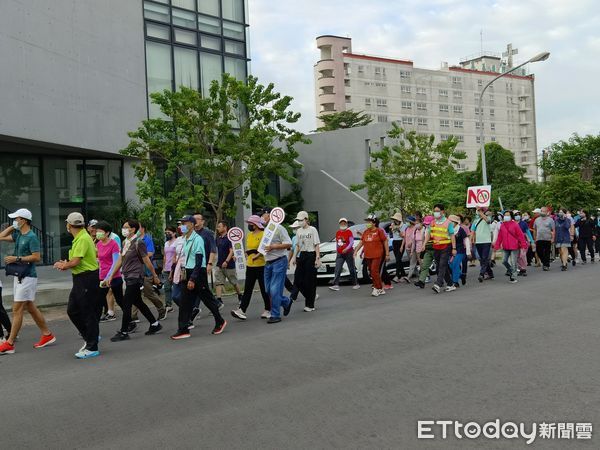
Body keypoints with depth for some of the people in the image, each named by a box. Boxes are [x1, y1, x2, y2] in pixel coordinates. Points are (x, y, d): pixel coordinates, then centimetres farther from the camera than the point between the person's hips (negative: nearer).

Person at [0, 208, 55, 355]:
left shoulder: (31, 237, -14)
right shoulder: (18, 234, 12)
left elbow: (37, 257, -19)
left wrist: (17, 258, -20)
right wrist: (12, 227, 12)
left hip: (27, 277, -9)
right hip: (19, 276, 9)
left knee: (17, 310, -6)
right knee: (30, 308, 13)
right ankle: (47, 335, 20)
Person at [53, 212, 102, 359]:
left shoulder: (83, 239, -18)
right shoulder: (80, 238, 14)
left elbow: (75, 262, -22)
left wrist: (63, 265, -3)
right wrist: (66, 264, 7)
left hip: (88, 279, -10)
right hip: (80, 279, 10)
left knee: (89, 313, -2)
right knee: (72, 310, 14)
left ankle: (92, 348, 6)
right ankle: (90, 337, 27)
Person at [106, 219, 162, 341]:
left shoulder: (138, 242, -13)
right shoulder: (125, 242, 12)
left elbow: (147, 261, -11)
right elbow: (120, 260, 15)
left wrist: (154, 276, -8)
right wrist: (111, 276, 13)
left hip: (135, 277, -9)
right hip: (128, 277, 9)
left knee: (126, 304, -6)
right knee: (138, 302, 14)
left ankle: (124, 332, 4)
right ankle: (155, 324, 25)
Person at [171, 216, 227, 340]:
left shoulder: (197, 239, -14)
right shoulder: (185, 240, 12)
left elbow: (199, 261, -19)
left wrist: (192, 279, -22)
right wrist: (185, 273, 15)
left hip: (198, 273, -8)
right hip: (188, 273, 8)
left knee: (207, 299, 2)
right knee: (185, 302, 6)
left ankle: (220, 322, 20)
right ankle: (183, 330, 13)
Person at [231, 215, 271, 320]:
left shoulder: (263, 234, -9)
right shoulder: (249, 235, 13)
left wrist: (257, 255, -29)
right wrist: (247, 257, 10)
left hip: (261, 265, -7)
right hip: (250, 266, 7)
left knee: (264, 289, 4)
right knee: (247, 289, 3)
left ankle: (268, 310, 16)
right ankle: (242, 310, 0)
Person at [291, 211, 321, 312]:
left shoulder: (312, 230, -6)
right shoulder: (299, 231, 12)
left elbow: (316, 245, -8)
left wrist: (317, 258, -15)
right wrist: (295, 257, 11)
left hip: (311, 255, -6)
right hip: (301, 256, 6)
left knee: (310, 281, -4)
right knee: (298, 280, 1)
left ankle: (310, 305, 4)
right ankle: (309, 296, 22)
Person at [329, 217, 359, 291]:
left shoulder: (349, 232, -6)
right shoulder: (337, 233, 11)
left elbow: (352, 242, -13)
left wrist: (346, 249, -26)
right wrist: (337, 250, 17)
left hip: (348, 253, -5)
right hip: (340, 254, 5)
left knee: (352, 269, 3)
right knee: (337, 270, -6)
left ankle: (356, 284, 15)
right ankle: (336, 285, -10)